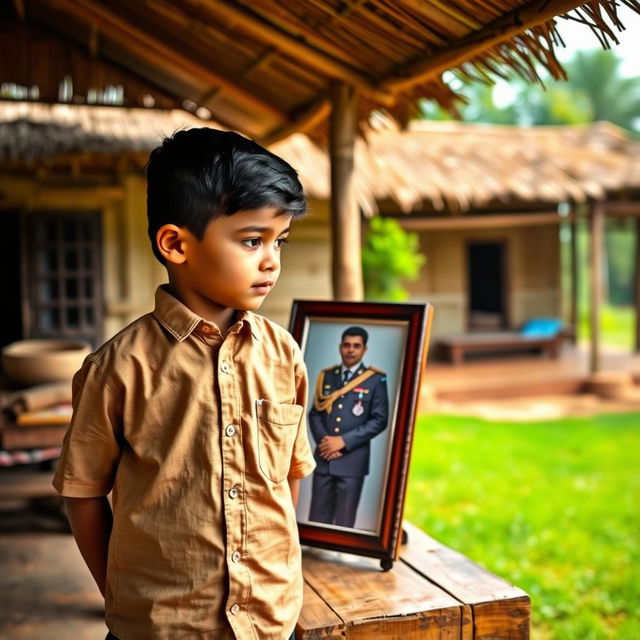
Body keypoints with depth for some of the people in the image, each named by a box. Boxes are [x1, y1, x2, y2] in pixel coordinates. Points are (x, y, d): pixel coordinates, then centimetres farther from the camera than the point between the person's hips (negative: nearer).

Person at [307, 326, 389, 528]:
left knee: (344, 523, 3)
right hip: (324, 457, 3)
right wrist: (322, 440, -8)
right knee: (317, 520, 5)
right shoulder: (326, 376, 12)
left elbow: (379, 420, -6)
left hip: (352, 460, -3)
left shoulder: (375, 380, 0)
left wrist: (344, 441, -11)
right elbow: (314, 413, 11)